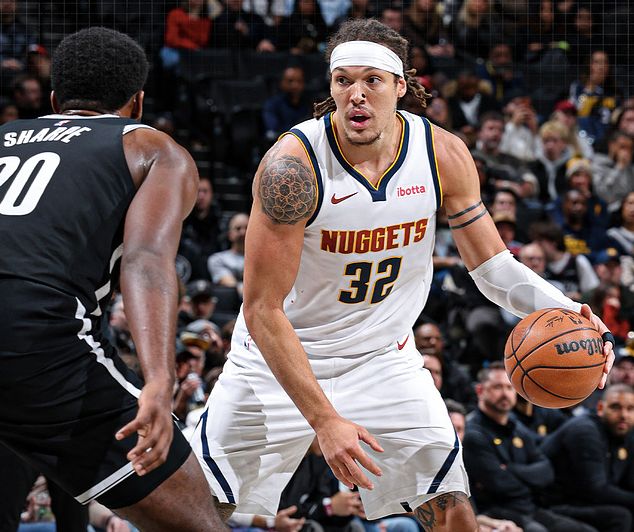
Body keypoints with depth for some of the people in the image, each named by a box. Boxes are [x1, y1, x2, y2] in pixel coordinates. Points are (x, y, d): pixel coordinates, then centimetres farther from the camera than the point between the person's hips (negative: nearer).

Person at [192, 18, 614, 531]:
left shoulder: (443, 155, -13)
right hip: (279, 355, -3)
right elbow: (262, 310, -26)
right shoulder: (293, 165, -27)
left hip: (383, 356, 3)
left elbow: (493, 265, -2)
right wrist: (323, 420, -32)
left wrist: (567, 313, -23)